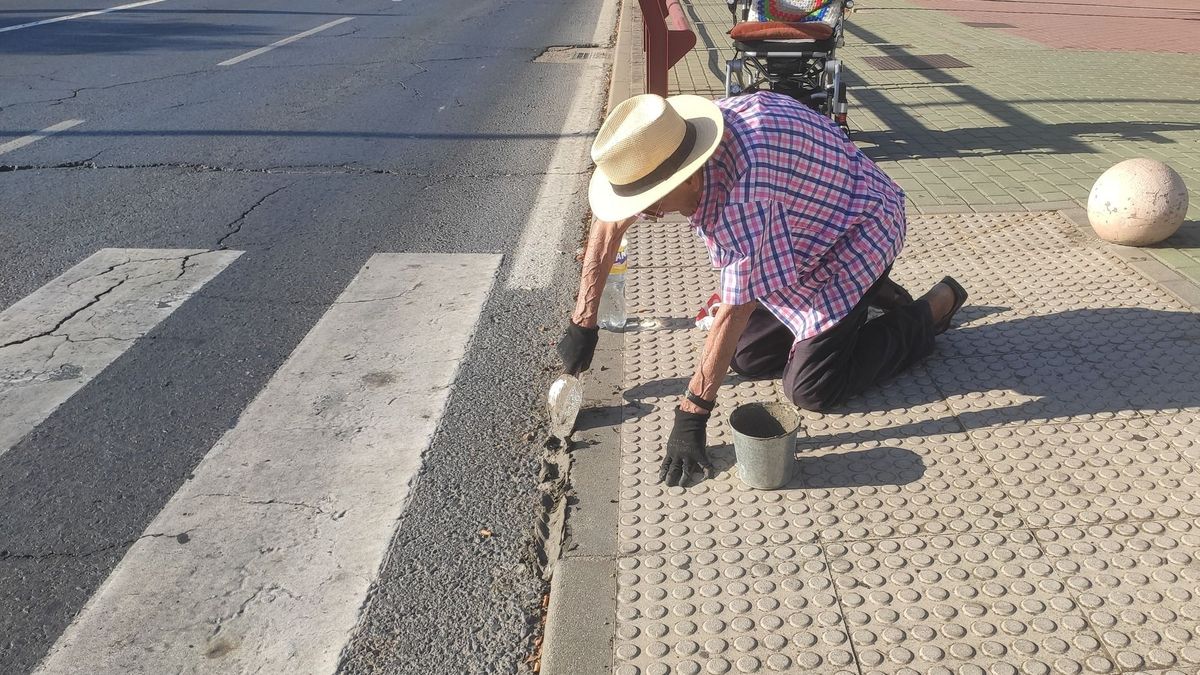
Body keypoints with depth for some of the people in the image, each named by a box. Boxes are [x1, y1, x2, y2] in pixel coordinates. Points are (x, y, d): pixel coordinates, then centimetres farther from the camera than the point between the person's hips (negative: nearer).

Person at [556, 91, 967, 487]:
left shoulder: (746, 187, -42)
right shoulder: (669, 146, -18)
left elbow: (735, 310, -37)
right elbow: (609, 224, -4)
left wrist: (690, 417, -31)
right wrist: (582, 325, -3)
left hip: (857, 233, -8)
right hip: (805, 239, 8)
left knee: (810, 390, -10)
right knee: (747, 359, 8)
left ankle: (932, 310, 9)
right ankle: (871, 295, 23)